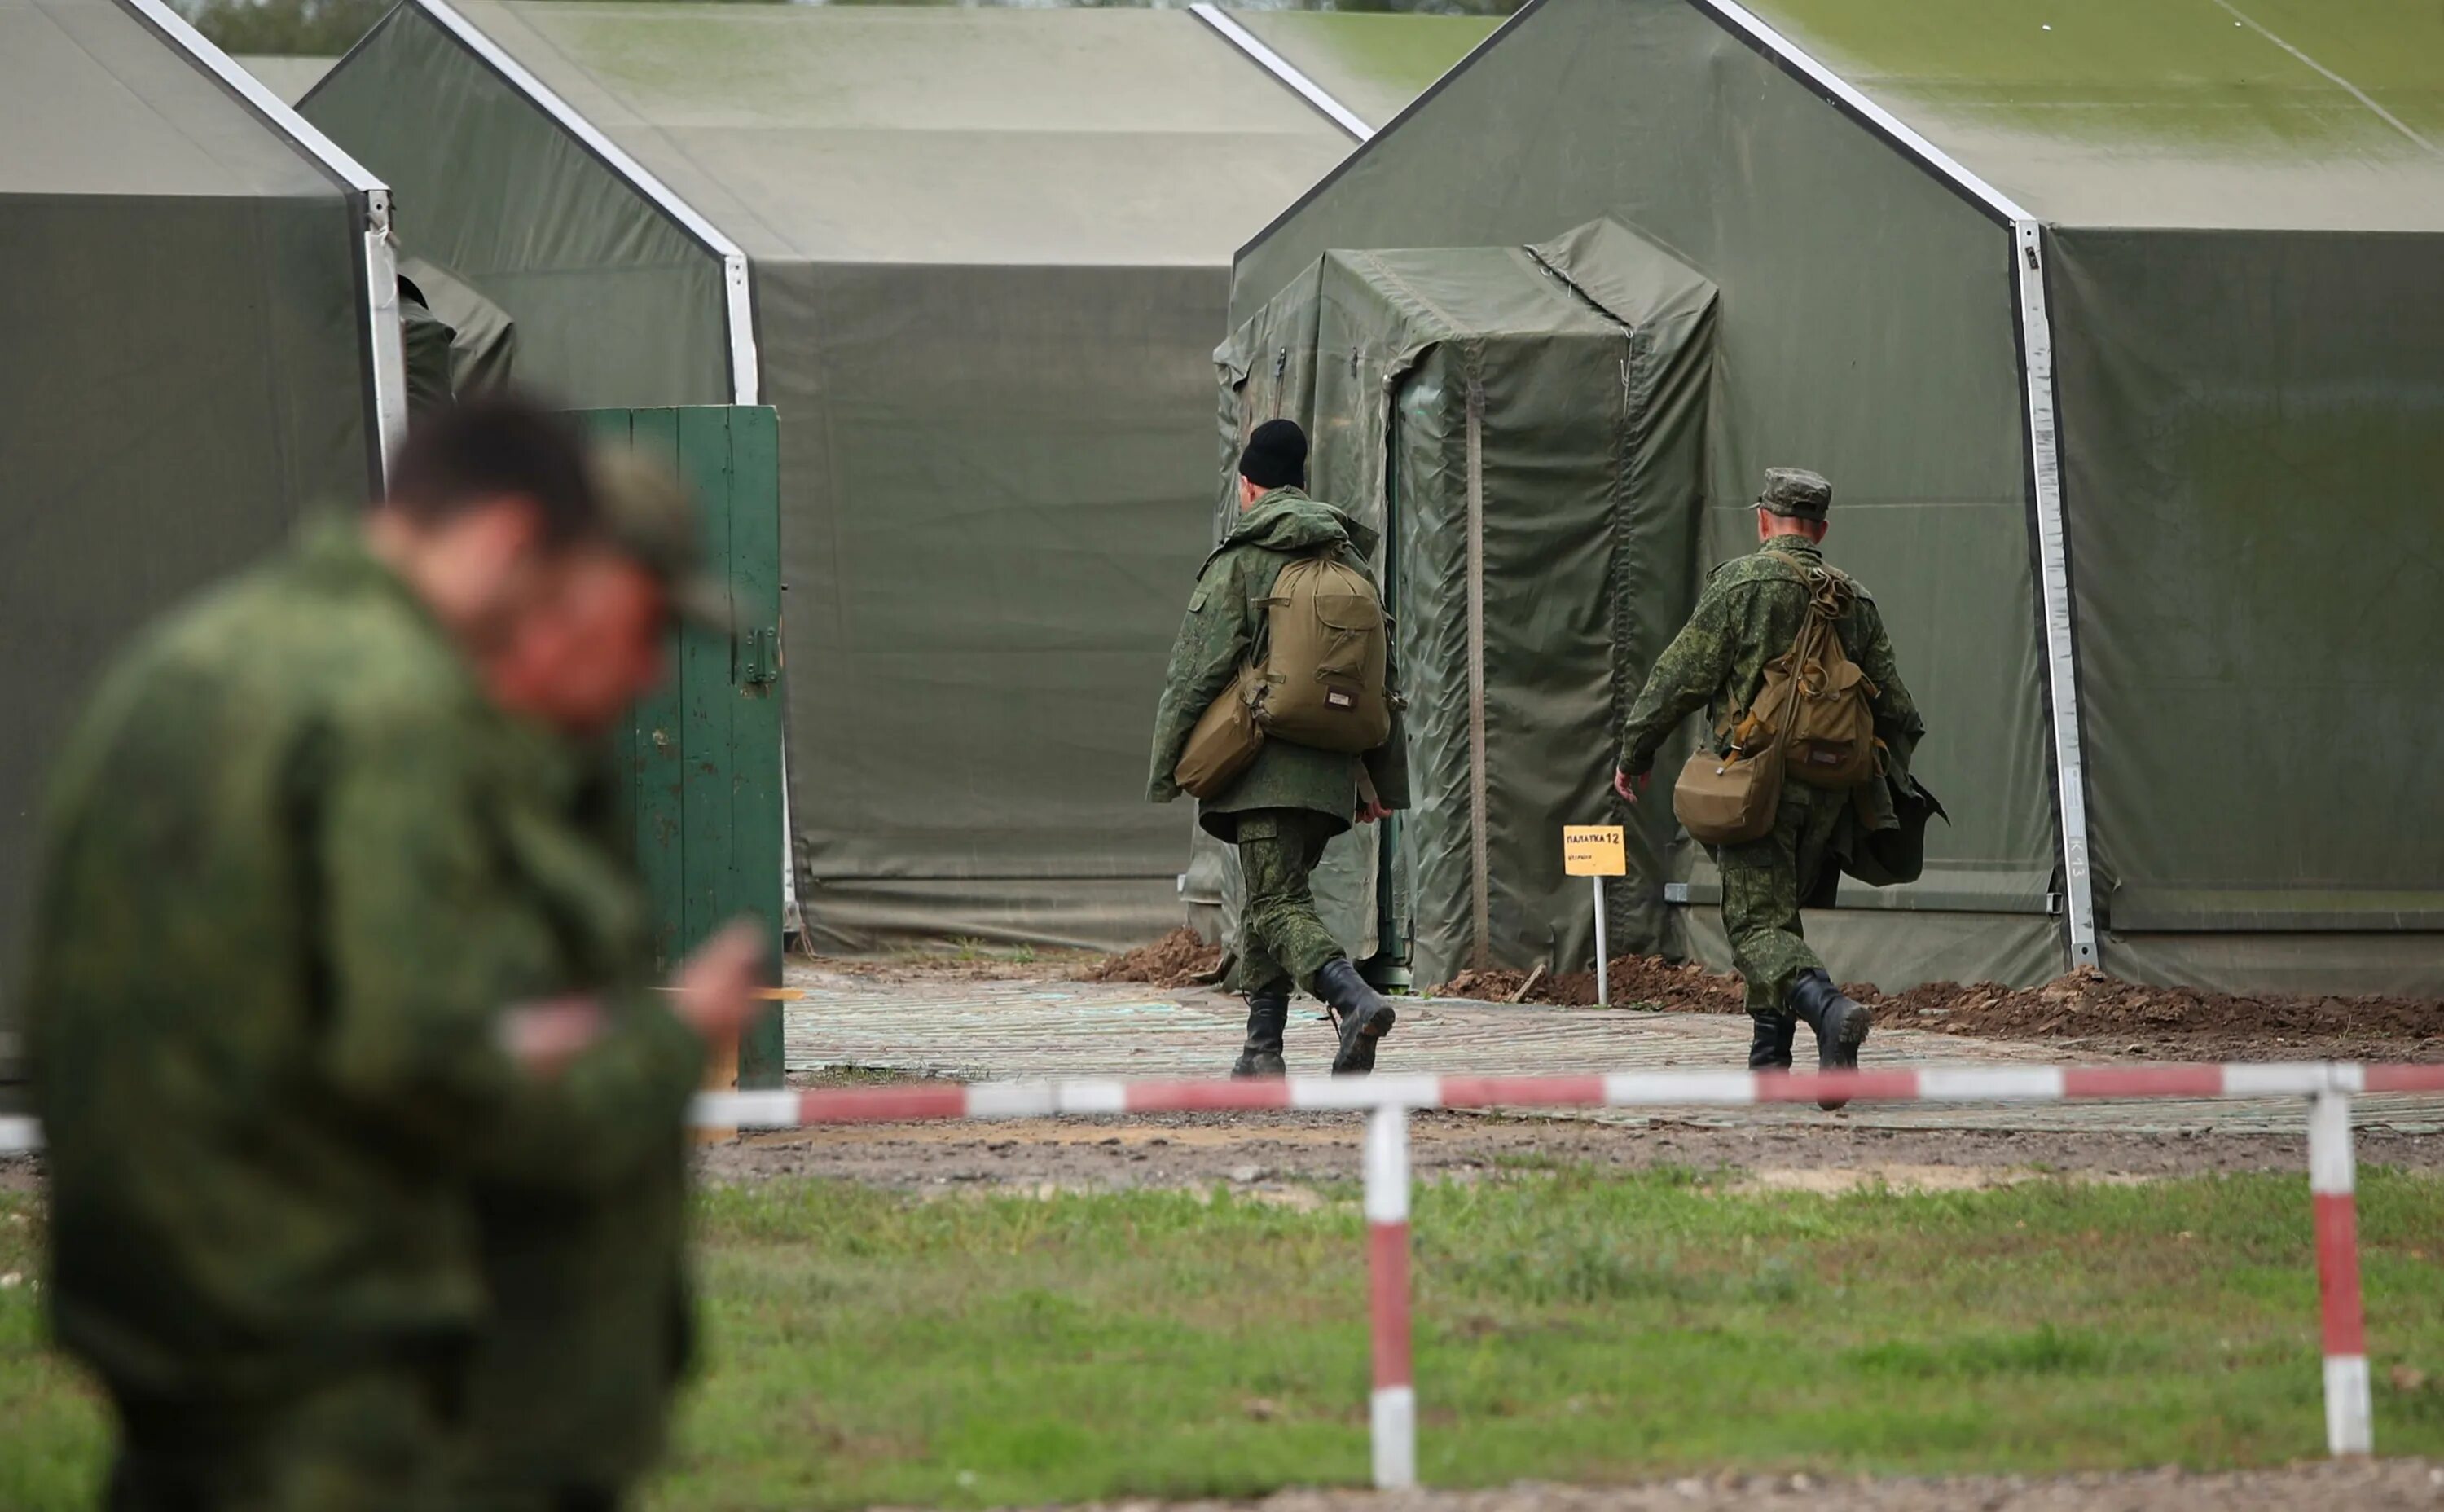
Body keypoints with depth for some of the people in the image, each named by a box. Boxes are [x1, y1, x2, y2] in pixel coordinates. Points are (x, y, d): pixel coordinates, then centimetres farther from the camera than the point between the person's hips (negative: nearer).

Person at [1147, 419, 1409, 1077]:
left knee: (1278, 906, -10)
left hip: (1266, 766, -6)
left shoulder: (1239, 561, -5)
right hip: (1331, 770, 6)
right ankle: (1263, 1050, 16)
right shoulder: (1351, 562, 15)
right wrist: (1383, 779, 22)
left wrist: (1166, 769, -2)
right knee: (1267, 900, 17)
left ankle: (1356, 999, -33)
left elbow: (1196, 672, -8)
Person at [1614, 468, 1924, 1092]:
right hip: (1829, 793, 5)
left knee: (1758, 927, -8)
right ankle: (1771, 1057, 19)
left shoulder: (1741, 584, -5)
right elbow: (1894, 707, 14)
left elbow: (1683, 676, -6)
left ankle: (1828, 1008, -34)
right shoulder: (1854, 600, 11)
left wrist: (1635, 752, 5)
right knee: (1781, 914, 19)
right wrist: (1887, 787, 24)